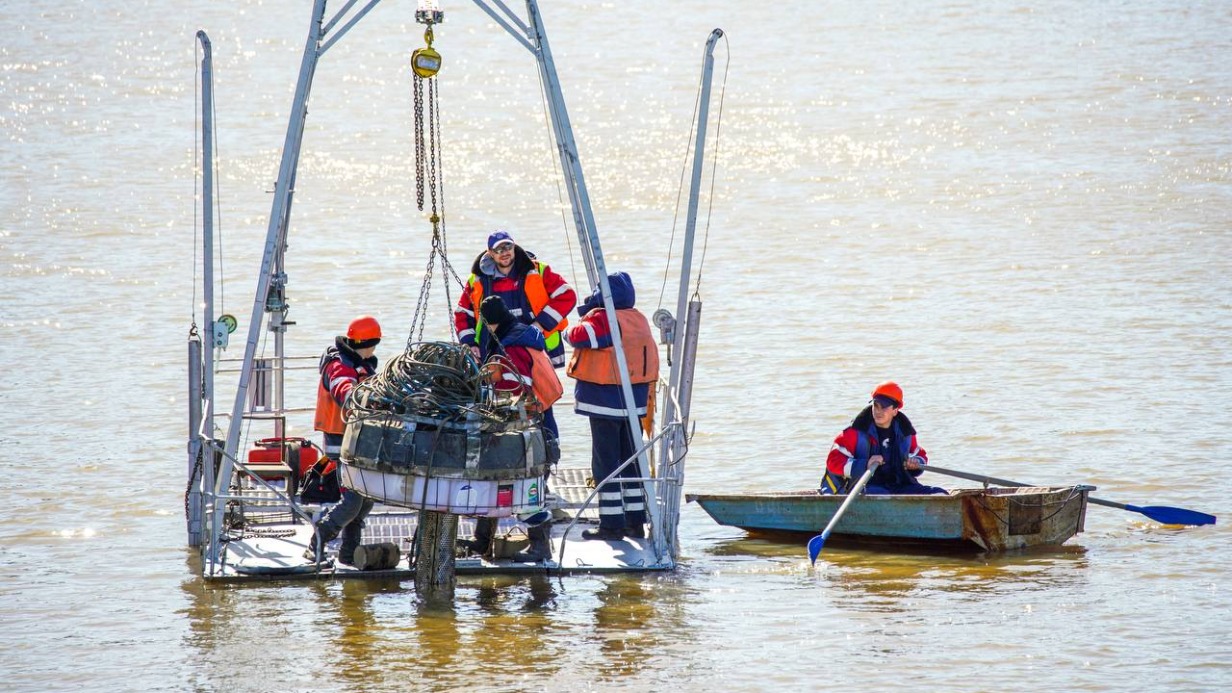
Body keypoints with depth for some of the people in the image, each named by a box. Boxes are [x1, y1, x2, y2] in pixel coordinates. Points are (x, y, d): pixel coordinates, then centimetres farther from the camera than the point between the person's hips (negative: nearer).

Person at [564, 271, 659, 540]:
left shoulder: (602, 319, -16)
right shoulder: (639, 319, 8)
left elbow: (579, 336, -29)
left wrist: (570, 331, -5)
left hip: (606, 403, -8)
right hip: (634, 403, 8)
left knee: (605, 462, -2)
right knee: (631, 460, 15)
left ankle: (611, 524, -3)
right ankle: (636, 522, 18)